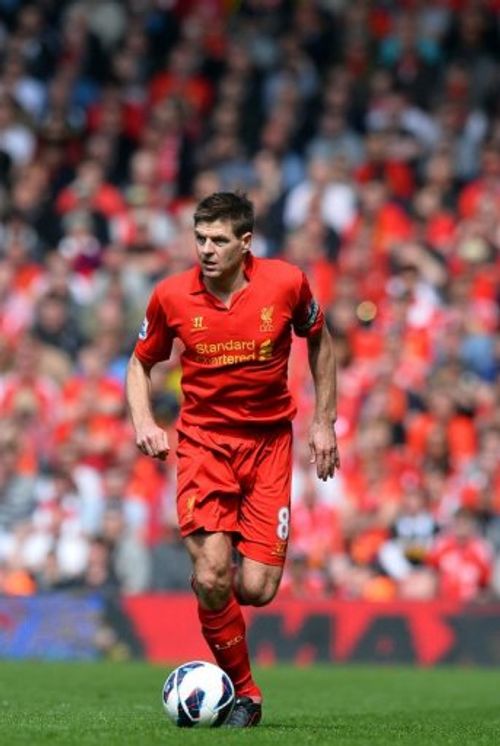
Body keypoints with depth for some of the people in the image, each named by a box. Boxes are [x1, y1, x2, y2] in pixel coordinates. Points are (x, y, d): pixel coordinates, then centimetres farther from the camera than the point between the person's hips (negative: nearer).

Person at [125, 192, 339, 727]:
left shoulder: (285, 283, -8)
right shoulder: (171, 296, -7)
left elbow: (319, 341, 11)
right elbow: (140, 362, 10)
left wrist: (324, 422, 9)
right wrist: (142, 421, -8)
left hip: (269, 439, 0)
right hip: (203, 439, 0)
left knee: (256, 589, -10)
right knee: (212, 578, -18)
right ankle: (243, 692, 4)